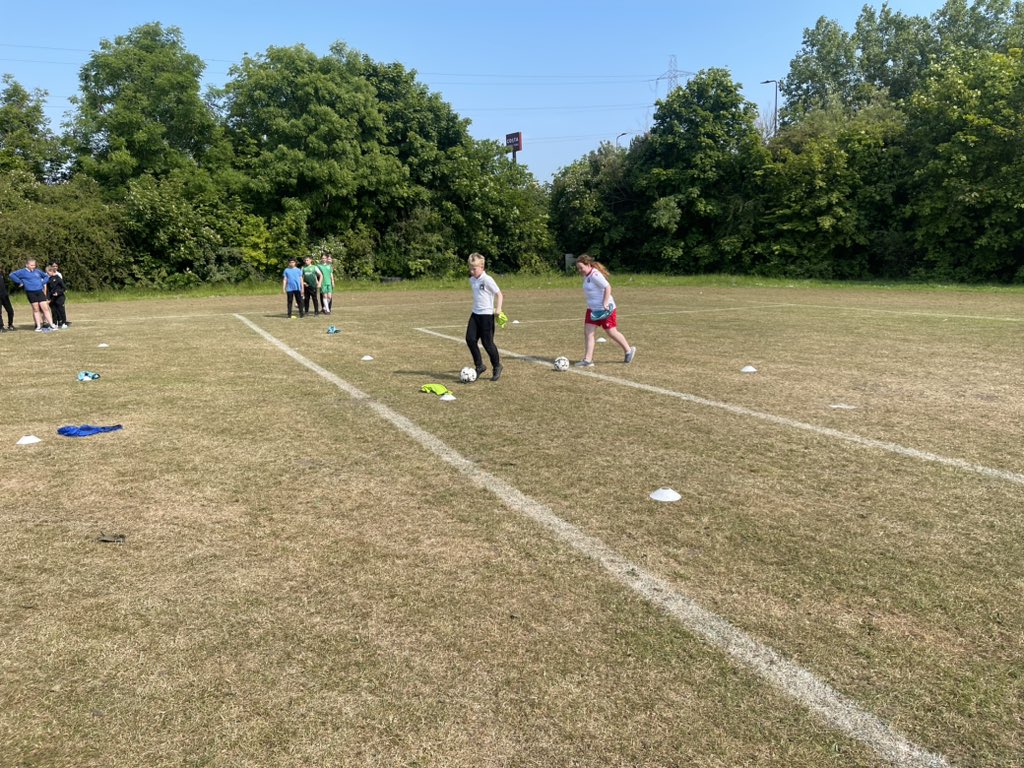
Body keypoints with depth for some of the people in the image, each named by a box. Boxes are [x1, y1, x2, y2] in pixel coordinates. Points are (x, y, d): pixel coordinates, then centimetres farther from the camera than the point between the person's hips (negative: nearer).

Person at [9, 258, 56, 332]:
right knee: (36, 309, 4)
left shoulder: (38, 271, 12)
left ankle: (51, 325, -6)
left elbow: (46, 276, 24)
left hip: (40, 292, 2)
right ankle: (38, 326, 10)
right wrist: (20, 282, -3)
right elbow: (12, 275, 0)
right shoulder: (23, 272, 3)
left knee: (45, 308, -4)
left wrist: (42, 283, 10)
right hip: (31, 293, -2)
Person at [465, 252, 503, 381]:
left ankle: (497, 367, 17)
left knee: (487, 342, -3)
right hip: (475, 313, 7)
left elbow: (499, 294, -12)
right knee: (470, 339, -3)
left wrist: (498, 309, -20)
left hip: (487, 314, -7)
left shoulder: (487, 280, -14)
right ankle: (479, 365, 10)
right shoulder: (472, 280, 9)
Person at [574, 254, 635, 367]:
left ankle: (629, 350, 25)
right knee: (588, 332, -1)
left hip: (604, 309, -9)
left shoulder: (595, 275, -19)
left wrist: (605, 303, -28)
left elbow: (607, 287, -24)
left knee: (612, 332, 3)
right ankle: (588, 360, -1)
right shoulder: (587, 276, 9)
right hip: (592, 309, 9)